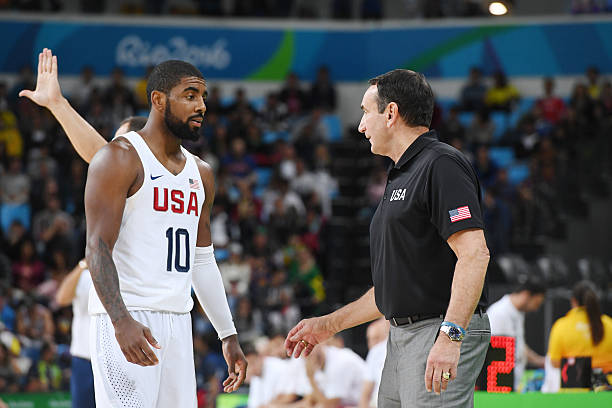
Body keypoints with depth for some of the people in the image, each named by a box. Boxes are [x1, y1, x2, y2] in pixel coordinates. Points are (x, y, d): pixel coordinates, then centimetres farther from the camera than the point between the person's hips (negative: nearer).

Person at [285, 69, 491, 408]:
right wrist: (330, 324, 27)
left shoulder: (441, 165, -9)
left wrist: (449, 336, -27)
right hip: (402, 337, 10)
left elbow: (474, 254, -20)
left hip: (448, 332, -10)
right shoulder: (401, 177, 22)